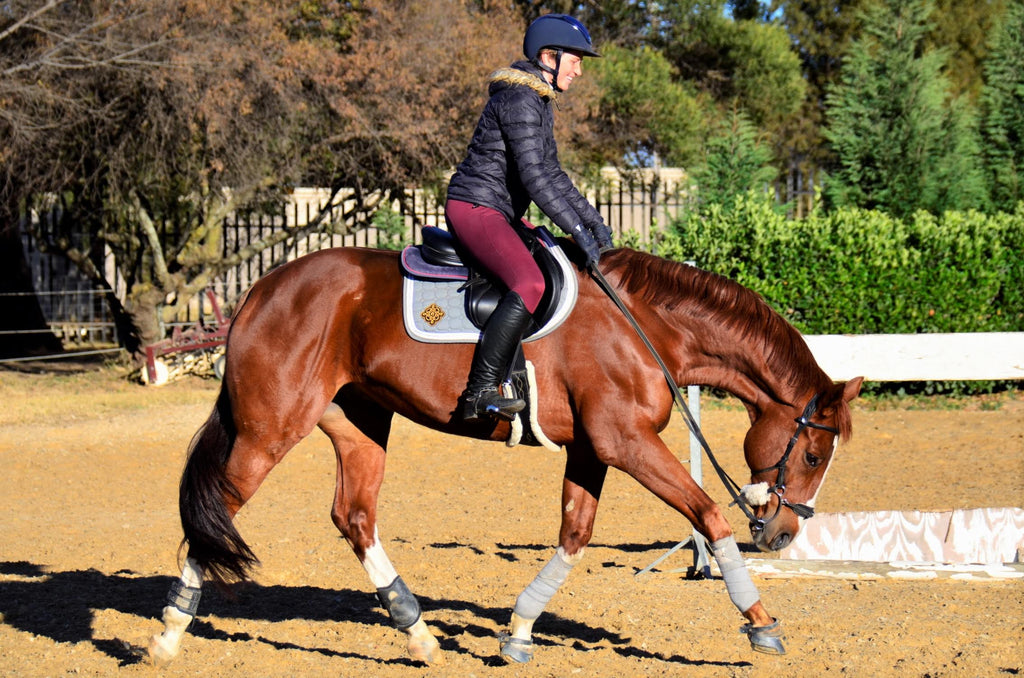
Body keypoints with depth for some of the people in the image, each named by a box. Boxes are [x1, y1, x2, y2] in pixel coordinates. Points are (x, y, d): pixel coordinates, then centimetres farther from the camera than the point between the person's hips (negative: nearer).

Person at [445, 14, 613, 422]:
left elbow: (550, 173, 23)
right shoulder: (519, 100, -16)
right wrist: (578, 231, -22)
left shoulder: (539, 101, 17)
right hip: (474, 209, -11)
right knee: (529, 283, -30)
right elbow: (534, 177, -22)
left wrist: (592, 219, 15)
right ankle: (480, 392, -32)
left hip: (499, 215, 11)